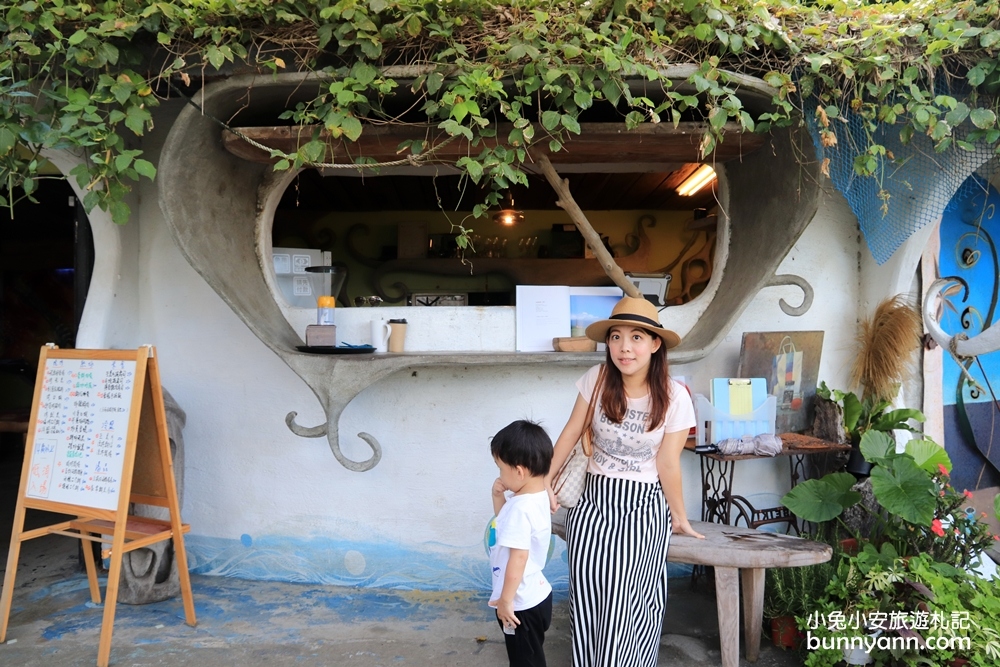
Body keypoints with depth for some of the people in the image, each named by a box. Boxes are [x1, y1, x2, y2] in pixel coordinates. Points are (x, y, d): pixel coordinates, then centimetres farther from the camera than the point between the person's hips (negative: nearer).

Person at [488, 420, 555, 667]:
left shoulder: (521, 507, -28)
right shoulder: (536, 496, 2)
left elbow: (519, 557, -29)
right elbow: (506, 524, 18)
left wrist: (505, 600, -20)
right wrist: (498, 497, 0)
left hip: (522, 603, -9)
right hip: (535, 596, 9)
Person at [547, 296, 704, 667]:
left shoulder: (673, 396, -14)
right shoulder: (597, 379, -9)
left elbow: (667, 464, -7)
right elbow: (571, 433, 2)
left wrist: (679, 519, -1)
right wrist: (546, 481, 6)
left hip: (642, 510, -2)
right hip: (593, 504, 3)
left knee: (625, 611, 0)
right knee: (587, 606, 5)